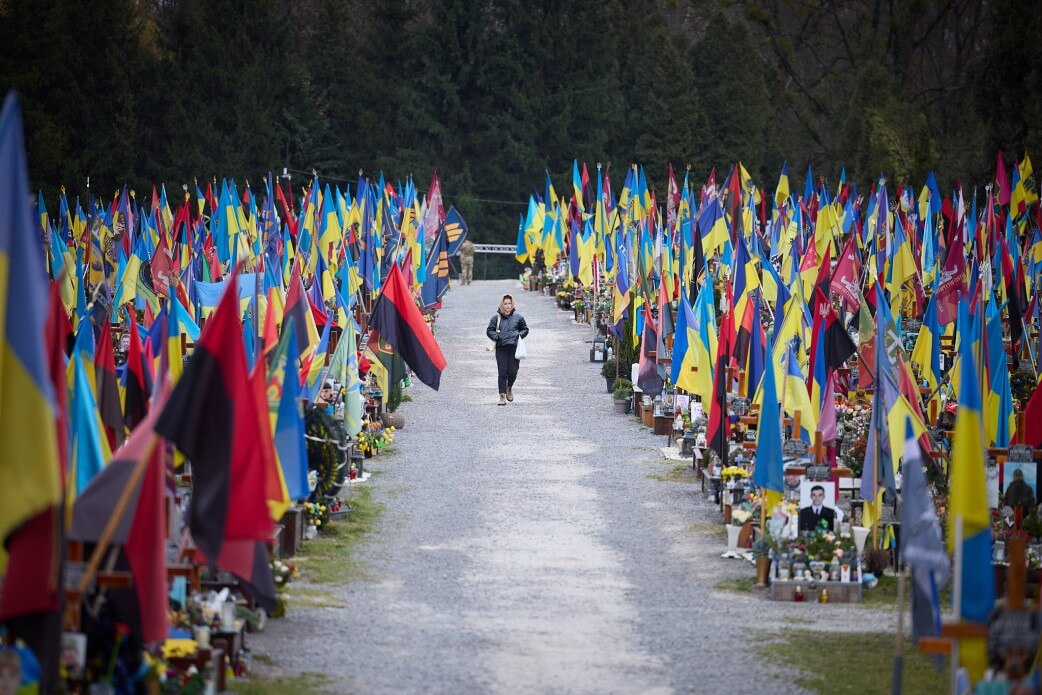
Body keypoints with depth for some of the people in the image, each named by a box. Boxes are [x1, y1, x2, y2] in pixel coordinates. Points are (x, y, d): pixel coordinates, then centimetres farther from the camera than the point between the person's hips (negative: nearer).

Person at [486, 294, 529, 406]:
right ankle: (502, 396, 2)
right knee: (502, 372, -4)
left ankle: (509, 388, 28)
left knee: (513, 372, -3)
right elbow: (489, 331, 8)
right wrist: (497, 337, -9)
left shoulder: (517, 317, 7)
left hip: (514, 347, 1)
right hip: (501, 349, -1)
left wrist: (519, 335, 0)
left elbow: (525, 329, 18)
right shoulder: (496, 318, 4)